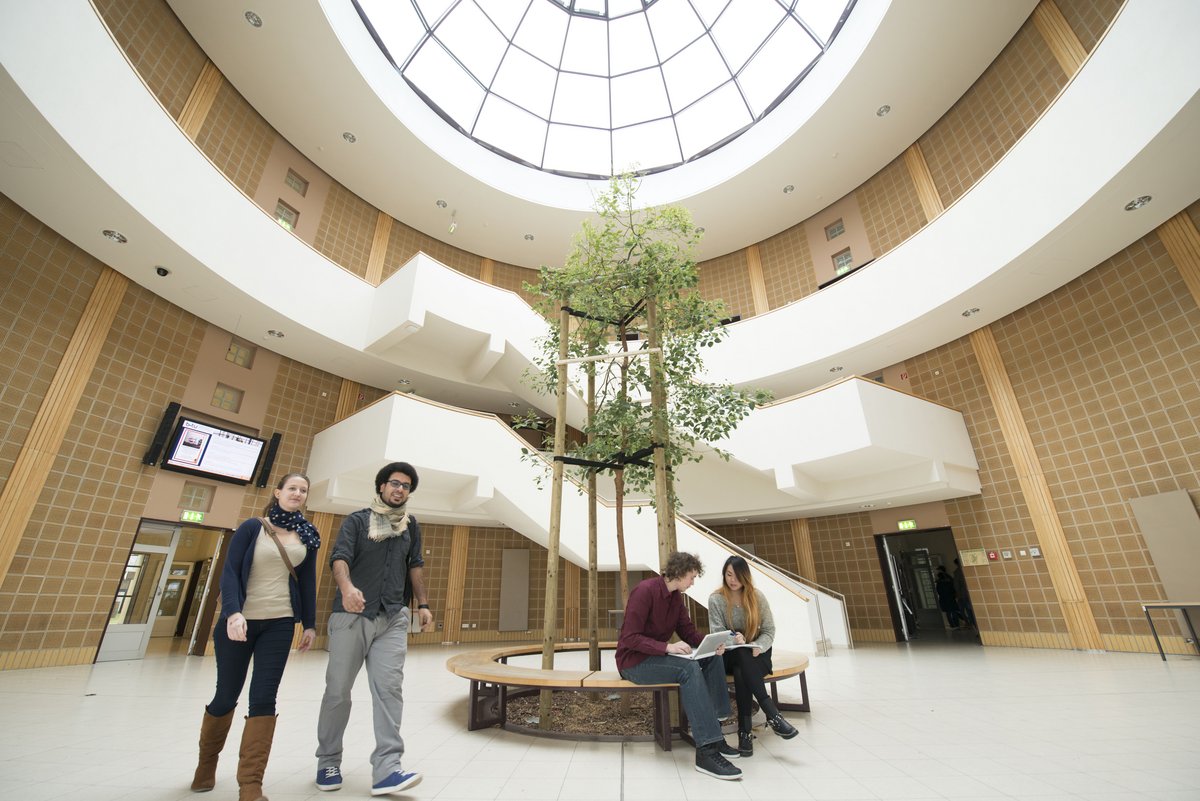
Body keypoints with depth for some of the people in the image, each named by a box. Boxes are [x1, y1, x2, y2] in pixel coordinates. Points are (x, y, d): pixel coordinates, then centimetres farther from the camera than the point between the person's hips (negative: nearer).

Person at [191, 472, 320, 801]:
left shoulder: (308, 536, 4)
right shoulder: (252, 527, -4)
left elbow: (307, 580, 9)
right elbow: (229, 571, -9)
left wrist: (310, 623, 8)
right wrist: (232, 612, -23)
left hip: (279, 624, 2)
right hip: (240, 621, -1)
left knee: (263, 698, -1)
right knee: (227, 696, 12)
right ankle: (206, 762, 41)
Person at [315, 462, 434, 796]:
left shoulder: (410, 524, 12)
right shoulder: (357, 520, 0)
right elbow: (339, 557, -15)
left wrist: (423, 604, 12)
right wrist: (347, 587, -35)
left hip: (393, 618, 2)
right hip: (351, 616, -2)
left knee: (389, 689, -6)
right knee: (338, 689, 8)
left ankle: (386, 770, -4)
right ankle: (328, 762, 28)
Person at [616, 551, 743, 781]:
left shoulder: (676, 596, 4)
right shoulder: (645, 591, -22)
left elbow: (688, 631, 6)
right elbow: (630, 638, -25)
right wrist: (667, 647, -34)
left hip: (659, 656, 9)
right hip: (634, 662, -8)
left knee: (712, 657, -7)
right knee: (688, 668, -31)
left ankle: (713, 732, -4)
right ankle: (706, 751, -27)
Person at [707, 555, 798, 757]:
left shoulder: (757, 597, -1)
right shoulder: (715, 599, -5)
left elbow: (769, 631, -1)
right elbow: (716, 634, -9)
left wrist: (758, 647, -23)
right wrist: (733, 639, -32)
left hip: (757, 655, 1)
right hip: (730, 656, -1)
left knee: (741, 672, -33)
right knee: (742, 654, -36)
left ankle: (745, 731, -29)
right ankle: (773, 715, -39)